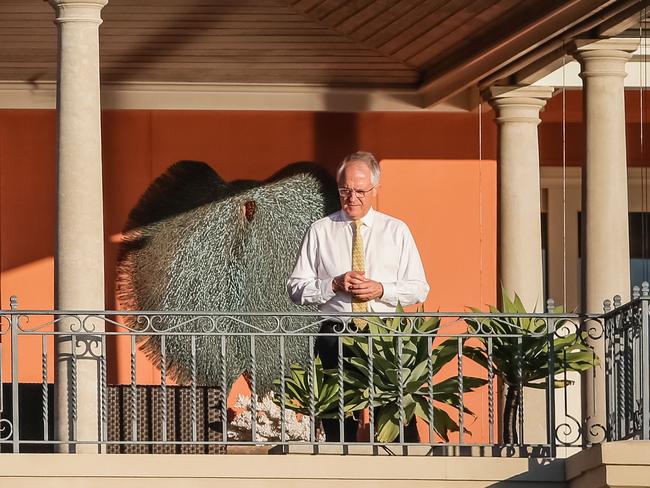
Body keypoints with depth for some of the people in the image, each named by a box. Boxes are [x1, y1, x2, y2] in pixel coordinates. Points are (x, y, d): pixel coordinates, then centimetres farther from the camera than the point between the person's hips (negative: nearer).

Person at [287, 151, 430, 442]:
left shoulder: (396, 231, 10)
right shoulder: (320, 232, 9)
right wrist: (334, 285, -9)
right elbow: (296, 288, 7)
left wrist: (381, 290, -9)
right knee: (338, 426, 0)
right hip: (336, 337, 1)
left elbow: (419, 288, 8)